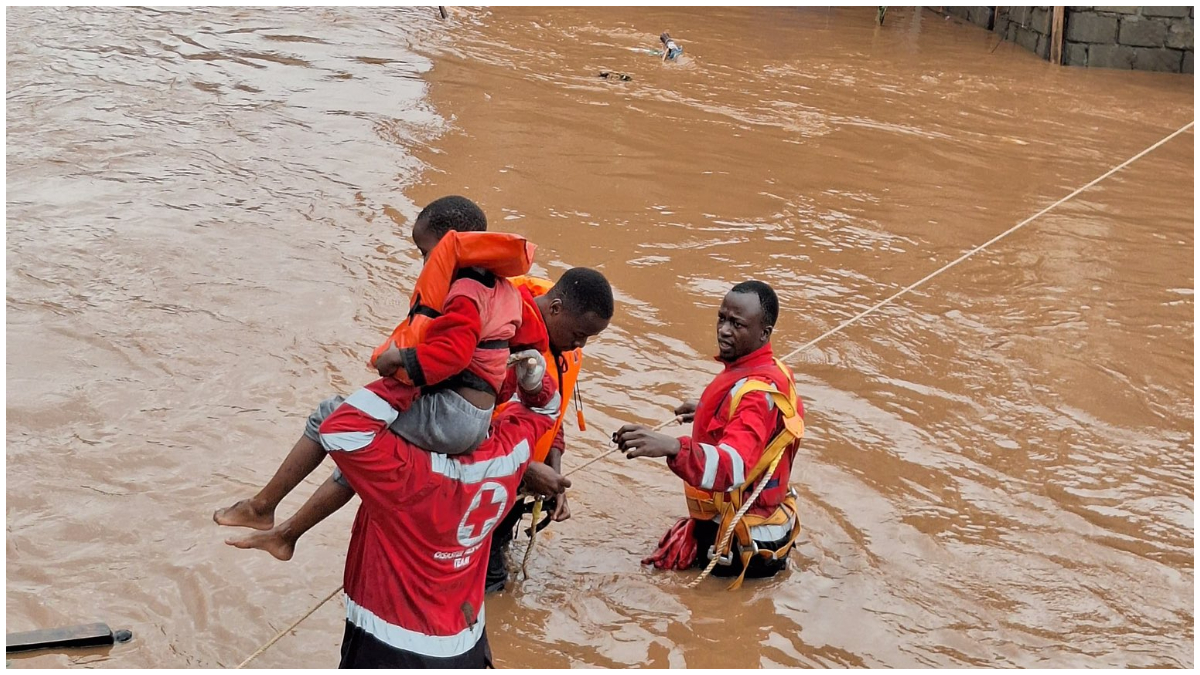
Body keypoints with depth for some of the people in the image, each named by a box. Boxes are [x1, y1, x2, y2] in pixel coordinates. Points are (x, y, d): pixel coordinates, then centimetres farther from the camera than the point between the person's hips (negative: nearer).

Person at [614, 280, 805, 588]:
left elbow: (732, 466, -45)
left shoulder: (758, 392, -29)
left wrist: (671, 447, -60)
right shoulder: (772, 371, 2)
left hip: (738, 540, -10)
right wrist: (708, 411, 26)